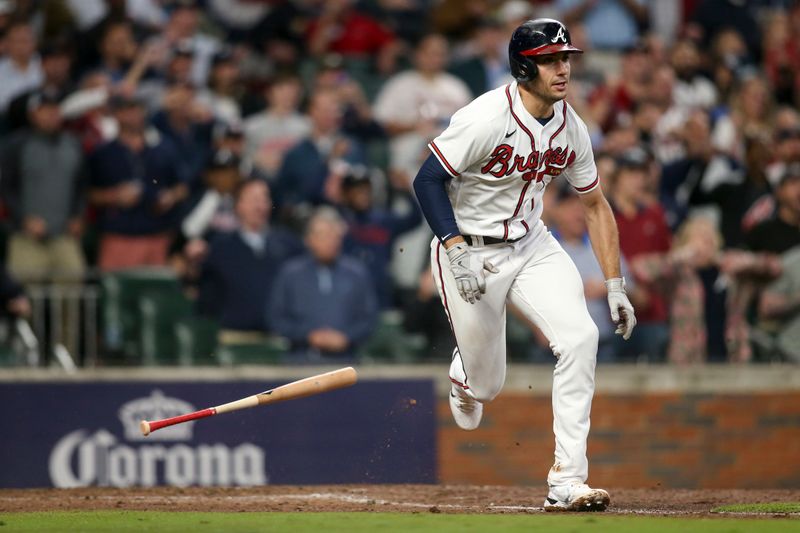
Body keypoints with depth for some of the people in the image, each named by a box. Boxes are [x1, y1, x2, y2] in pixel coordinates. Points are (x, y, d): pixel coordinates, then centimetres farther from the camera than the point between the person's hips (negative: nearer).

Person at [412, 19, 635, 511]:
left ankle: (567, 482, -17)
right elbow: (428, 180, -19)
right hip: (469, 252, -5)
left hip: (532, 246, 5)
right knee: (486, 385, 3)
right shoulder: (486, 119, -23)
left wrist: (615, 286, 4)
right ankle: (465, 372, 45)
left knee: (581, 338, -19)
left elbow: (595, 204, 8)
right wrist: (457, 253, -29)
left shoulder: (571, 128, -3)